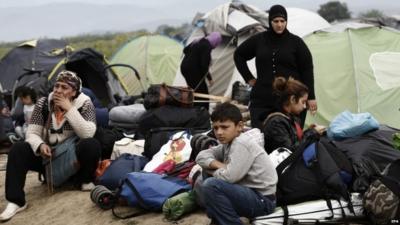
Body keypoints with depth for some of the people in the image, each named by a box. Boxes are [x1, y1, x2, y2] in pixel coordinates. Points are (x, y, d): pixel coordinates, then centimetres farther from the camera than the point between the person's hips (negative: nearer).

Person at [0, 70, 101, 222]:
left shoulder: (84, 104, -12)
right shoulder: (43, 104, -5)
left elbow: (88, 134, -26)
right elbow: (32, 133, -6)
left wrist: (69, 109, -29)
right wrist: (40, 145, -30)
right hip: (48, 156, 2)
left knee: (91, 145, -34)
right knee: (18, 150, -23)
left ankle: (84, 181, -6)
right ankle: (15, 201, -25)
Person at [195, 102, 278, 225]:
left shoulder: (243, 144, -17)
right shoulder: (228, 143, 9)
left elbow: (229, 177, -25)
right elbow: (201, 156, 9)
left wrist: (213, 170, -4)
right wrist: (218, 165, -11)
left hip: (262, 200, -9)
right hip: (247, 193, 9)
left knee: (210, 185, -27)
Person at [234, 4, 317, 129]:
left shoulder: (296, 42, 2)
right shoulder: (259, 40, 7)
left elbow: (307, 70, 3)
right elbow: (239, 55, 20)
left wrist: (311, 97, -1)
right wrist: (249, 78, 11)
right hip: (262, 99, 2)